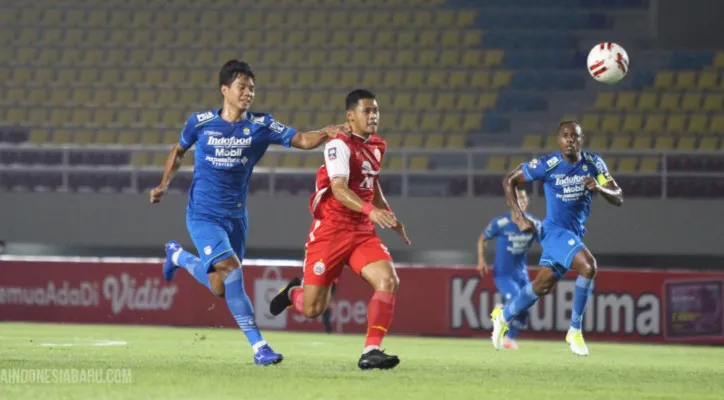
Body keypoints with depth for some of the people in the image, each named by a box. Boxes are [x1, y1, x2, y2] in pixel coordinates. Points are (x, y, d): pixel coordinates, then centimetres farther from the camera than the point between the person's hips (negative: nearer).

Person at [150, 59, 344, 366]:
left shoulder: (260, 126, -3)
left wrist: (327, 133, -30)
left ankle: (178, 256, 46)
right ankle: (258, 346, -16)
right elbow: (179, 151, 14)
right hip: (203, 215, -4)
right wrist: (164, 184, 3)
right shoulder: (200, 122, -5)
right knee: (231, 271, -25)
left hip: (236, 216, 4)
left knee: (220, 288, 16)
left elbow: (302, 140, -11)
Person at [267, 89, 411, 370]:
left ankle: (371, 351, -18)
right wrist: (370, 210, -43)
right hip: (330, 230, -6)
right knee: (313, 309, -3)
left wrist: (392, 220, 30)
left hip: (362, 232, 6)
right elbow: (339, 189, -28)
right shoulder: (340, 145, -14)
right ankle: (295, 292, 35)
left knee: (388, 281, -19)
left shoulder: (376, 147, 12)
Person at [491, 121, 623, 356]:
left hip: (574, 234, 6)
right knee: (588, 266, -28)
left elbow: (618, 199, -4)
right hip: (556, 231, -6)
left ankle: (504, 317, 40)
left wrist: (600, 188, -26)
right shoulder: (547, 165, -16)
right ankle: (575, 331, -15)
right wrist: (519, 217, -9)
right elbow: (509, 181, -4)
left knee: (543, 286, 15)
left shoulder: (593, 163, -4)